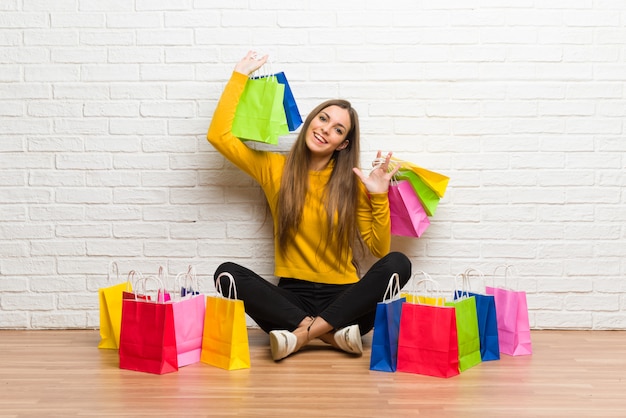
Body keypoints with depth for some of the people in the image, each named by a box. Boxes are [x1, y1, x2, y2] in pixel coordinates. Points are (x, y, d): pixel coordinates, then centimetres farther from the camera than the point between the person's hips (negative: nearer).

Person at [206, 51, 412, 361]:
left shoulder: (352, 183, 5)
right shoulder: (275, 168, 8)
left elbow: (379, 249, 3)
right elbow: (219, 135, 1)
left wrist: (379, 197, -9)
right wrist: (239, 77, 7)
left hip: (343, 298, 0)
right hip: (293, 296, 0)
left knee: (398, 263, -28)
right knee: (227, 273, -27)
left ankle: (304, 334, -29)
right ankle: (331, 332, -27)